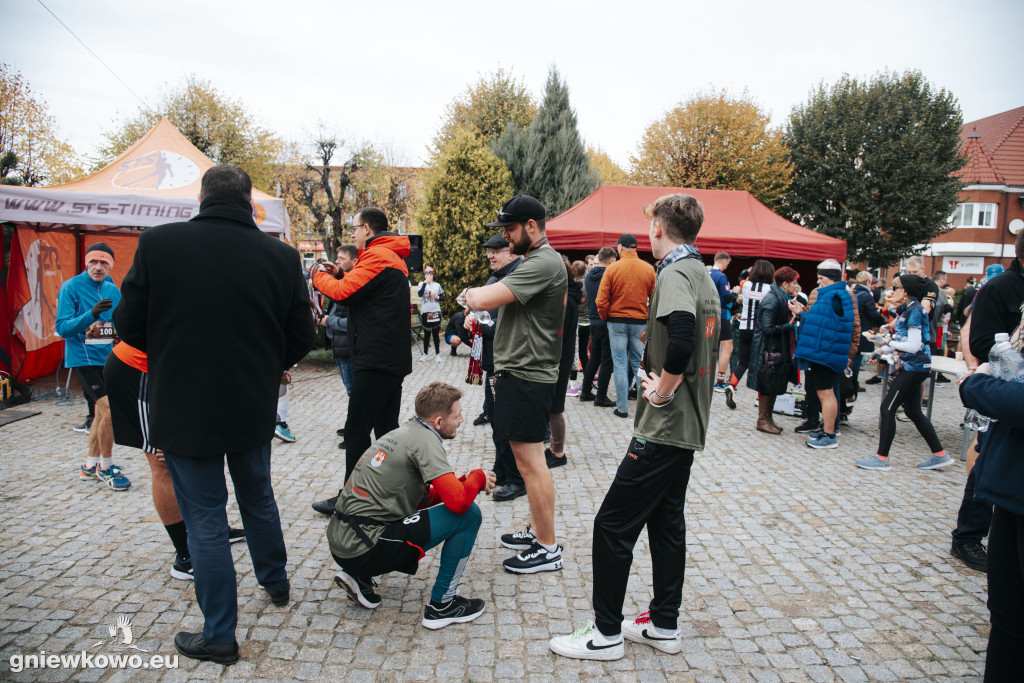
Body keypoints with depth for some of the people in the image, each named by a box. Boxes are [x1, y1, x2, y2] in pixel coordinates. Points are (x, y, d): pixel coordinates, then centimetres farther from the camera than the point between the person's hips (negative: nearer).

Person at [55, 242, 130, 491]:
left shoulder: (113, 290, 8)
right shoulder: (71, 287, -8)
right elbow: (61, 327, -14)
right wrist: (91, 315, -29)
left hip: (108, 358, 7)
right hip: (83, 358, -7)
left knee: (102, 412, 14)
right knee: (109, 408, -16)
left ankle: (91, 465, 29)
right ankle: (105, 467, 0)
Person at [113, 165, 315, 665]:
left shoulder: (157, 244, -12)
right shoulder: (282, 256, -7)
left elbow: (128, 325, -6)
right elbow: (302, 335, -2)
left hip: (184, 411, -2)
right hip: (255, 409, 3)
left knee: (205, 518, 9)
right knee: (258, 497, 25)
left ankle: (219, 636, 21)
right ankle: (275, 582, 45)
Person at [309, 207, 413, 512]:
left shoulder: (377, 256, -13)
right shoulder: (394, 257, 20)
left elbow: (343, 293, -17)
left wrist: (319, 275, 1)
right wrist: (338, 276, 8)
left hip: (375, 359, -10)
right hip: (393, 358, 10)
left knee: (357, 429, -2)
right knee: (386, 427, 14)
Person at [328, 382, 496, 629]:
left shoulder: (403, 433, 14)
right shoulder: (424, 439, -13)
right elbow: (458, 501, -22)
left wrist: (466, 481, 12)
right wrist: (478, 478, -1)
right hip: (364, 547, -9)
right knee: (468, 515, -8)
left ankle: (360, 576, 18)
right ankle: (442, 605, 3)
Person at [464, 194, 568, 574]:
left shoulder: (543, 263, -18)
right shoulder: (534, 260, 18)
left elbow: (482, 300, -25)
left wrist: (471, 293, -3)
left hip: (527, 377, -11)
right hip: (518, 372, 11)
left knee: (530, 460, -4)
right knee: (527, 458, 17)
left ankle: (548, 549, 7)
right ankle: (537, 531, 29)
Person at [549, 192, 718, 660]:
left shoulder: (674, 274, -16)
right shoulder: (704, 277, 14)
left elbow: (682, 337, -34)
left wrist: (662, 390, -21)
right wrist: (672, 383, 10)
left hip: (663, 428, -10)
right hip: (689, 426, 10)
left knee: (612, 524, -1)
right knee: (666, 521, 17)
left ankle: (606, 634, 11)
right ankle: (664, 625, 28)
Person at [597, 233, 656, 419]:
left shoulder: (612, 269, -7)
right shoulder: (649, 269, -2)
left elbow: (602, 300, -8)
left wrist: (605, 318, 8)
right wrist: (649, 319, 12)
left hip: (616, 321, -2)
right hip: (640, 323, 2)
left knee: (620, 364, 3)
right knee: (638, 363, 11)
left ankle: (622, 408, 5)